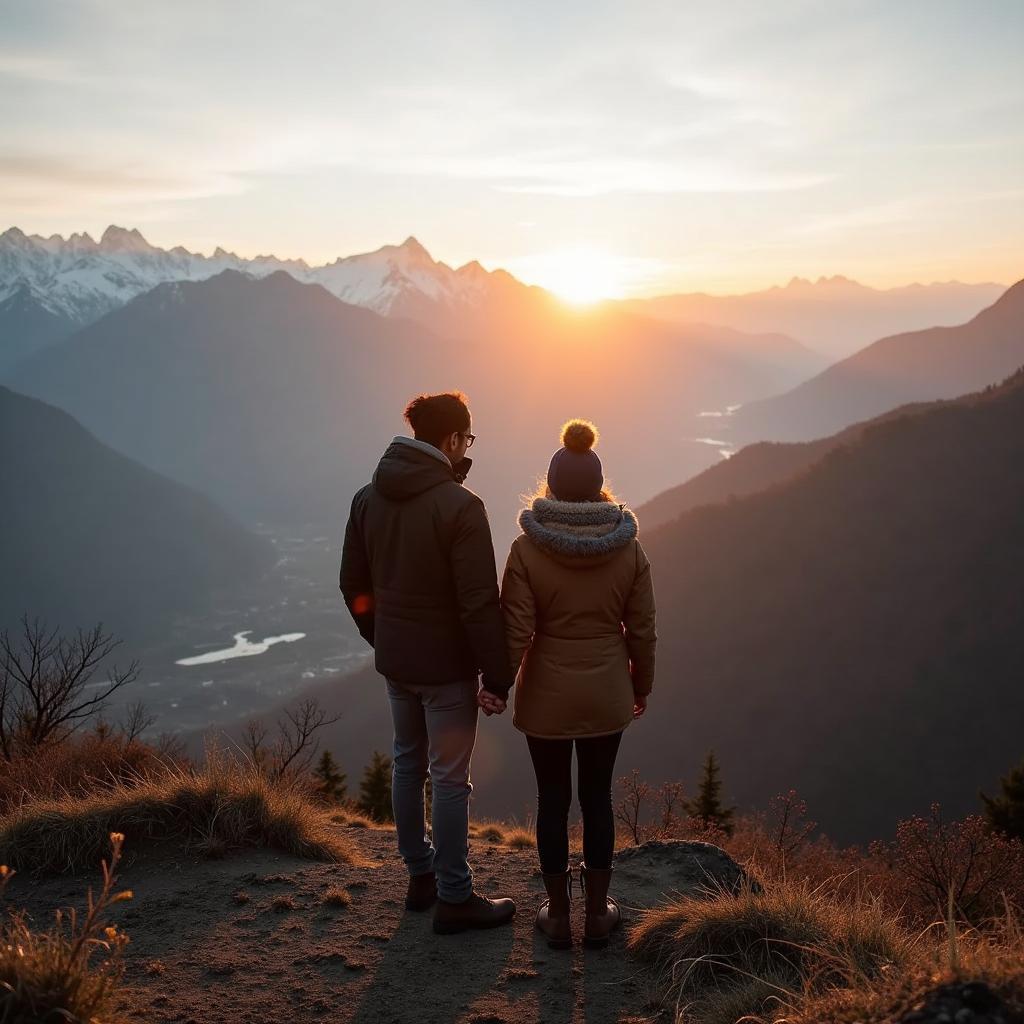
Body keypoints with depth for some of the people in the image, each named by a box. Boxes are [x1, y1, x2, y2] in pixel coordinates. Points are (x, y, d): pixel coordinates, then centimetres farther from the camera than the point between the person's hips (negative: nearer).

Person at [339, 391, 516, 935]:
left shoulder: (368, 498, 1)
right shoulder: (459, 505, -20)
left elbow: (354, 585, 9)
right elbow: (480, 603, -21)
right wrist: (498, 677, -14)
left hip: (394, 662, 7)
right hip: (446, 666, -7)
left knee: (407, 764, 19)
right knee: (450, 779, 3)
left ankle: (421, 877, 31)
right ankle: (454, 899, 14)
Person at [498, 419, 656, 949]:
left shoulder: (527, 550, -15)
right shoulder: (628, 549, -8)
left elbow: (515, 631, -14)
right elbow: (641, 630, -2)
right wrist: (641, 686, 13)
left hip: (546, 697, -2)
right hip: (607, 696, 2)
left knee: (553, 801, 13)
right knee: (598, 798, 16)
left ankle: (558, 915, 24)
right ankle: (598, 913, 26)